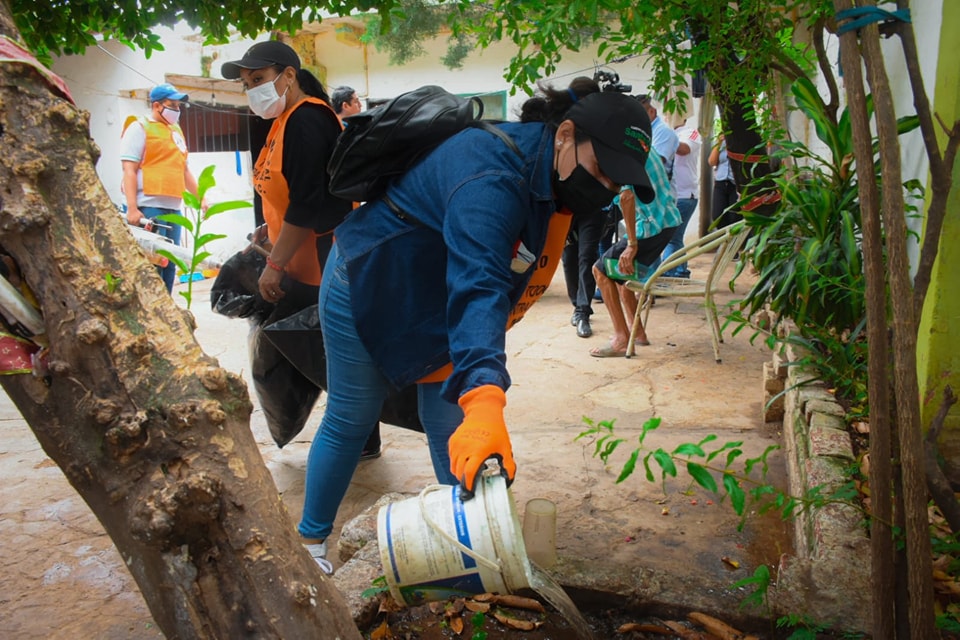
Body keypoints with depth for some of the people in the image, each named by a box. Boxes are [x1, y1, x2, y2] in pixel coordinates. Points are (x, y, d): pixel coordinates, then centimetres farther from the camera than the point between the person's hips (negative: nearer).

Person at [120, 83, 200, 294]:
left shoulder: (176, 130, 22)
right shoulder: (139, 128, 0)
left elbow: (184, 170, 28)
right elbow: (129, 170, -8)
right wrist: (132, 208, -18)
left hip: (174, 207, 7)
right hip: (149, 207, -7)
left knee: (170, 264, 9)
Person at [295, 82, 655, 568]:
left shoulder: (553, 180, -6)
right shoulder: (492, 180, -35)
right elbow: (477, 288, -49)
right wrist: (484, 401, -59)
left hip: (436, 309, 8)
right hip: (368, 286, -7)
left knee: (454, 439, 3)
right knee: (349, 423, 5)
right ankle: (310, 542, 24)